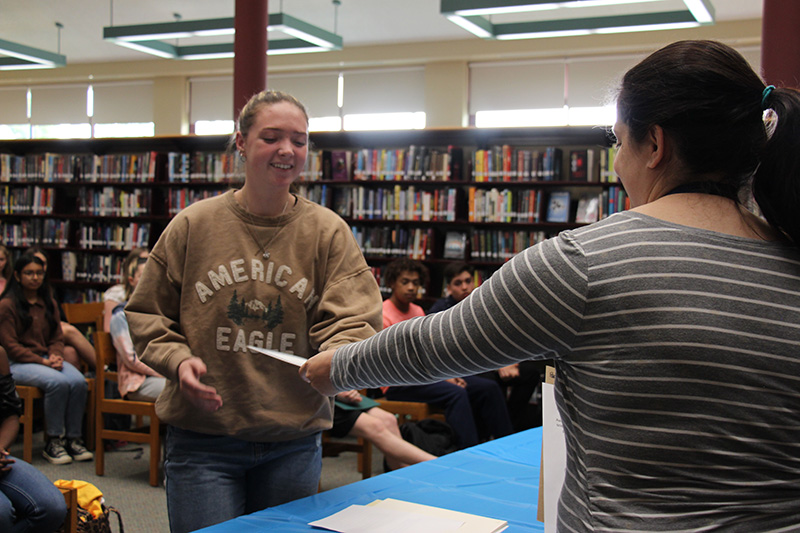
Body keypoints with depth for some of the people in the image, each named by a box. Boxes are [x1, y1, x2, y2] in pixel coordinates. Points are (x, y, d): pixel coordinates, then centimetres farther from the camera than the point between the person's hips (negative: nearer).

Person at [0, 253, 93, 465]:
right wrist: (42, 362, -16)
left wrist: (56, 356, -8)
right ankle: (53, 442, -20)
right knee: (58, 382, -33)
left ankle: (73, 439, -13)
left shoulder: (49, 303, 17)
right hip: (18, 363, -5)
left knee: (78, 381, -24)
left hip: (47, 358, 6)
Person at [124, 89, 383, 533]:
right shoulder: (194, 225, -2)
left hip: (295, 440, 2)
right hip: (202, 438, -1)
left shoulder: (329, 231, -2)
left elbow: (350, 319, -9)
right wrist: (177, 359, -12)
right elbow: (147, 313, 6)